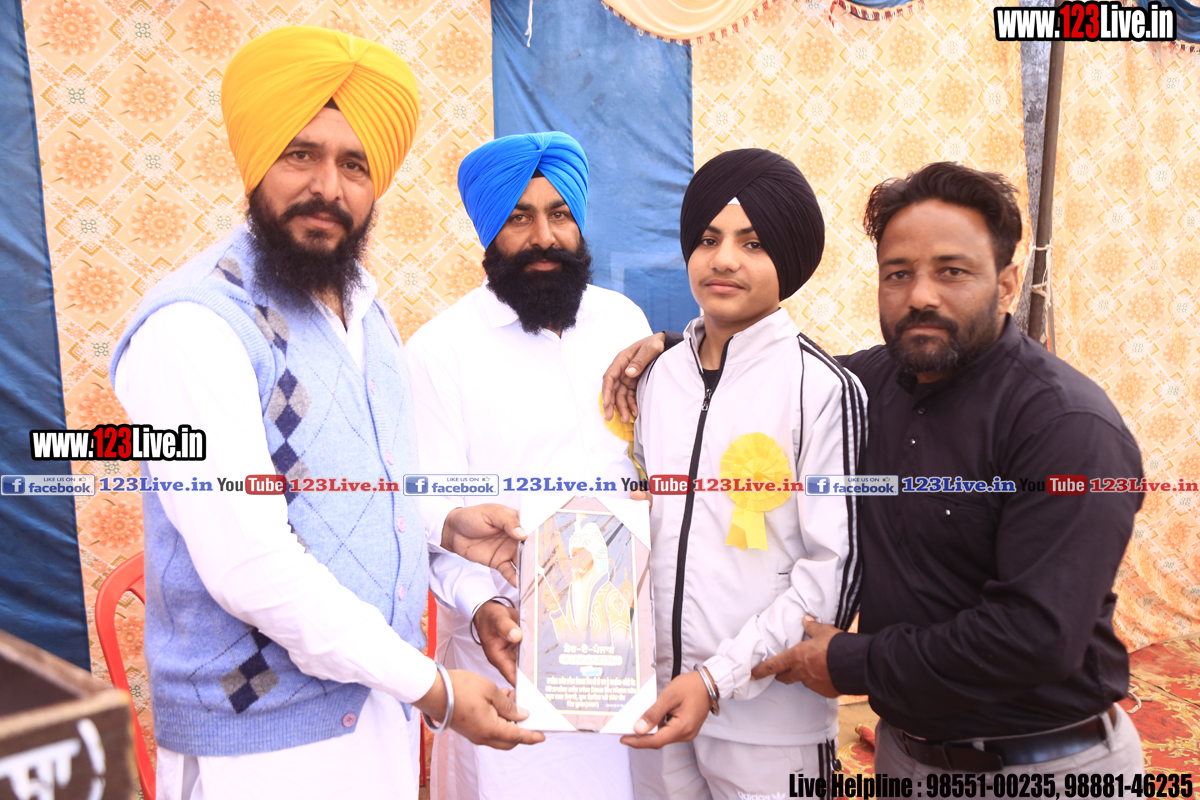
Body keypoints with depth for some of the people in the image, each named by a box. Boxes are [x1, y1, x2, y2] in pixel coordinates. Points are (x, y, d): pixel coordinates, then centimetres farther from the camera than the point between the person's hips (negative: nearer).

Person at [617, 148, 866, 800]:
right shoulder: (659, 375, 3)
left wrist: (718, 677, -16)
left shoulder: (823, 388, -11)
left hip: (770, 716, -4)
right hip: (658, 699, 4)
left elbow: (836, 567, -11)